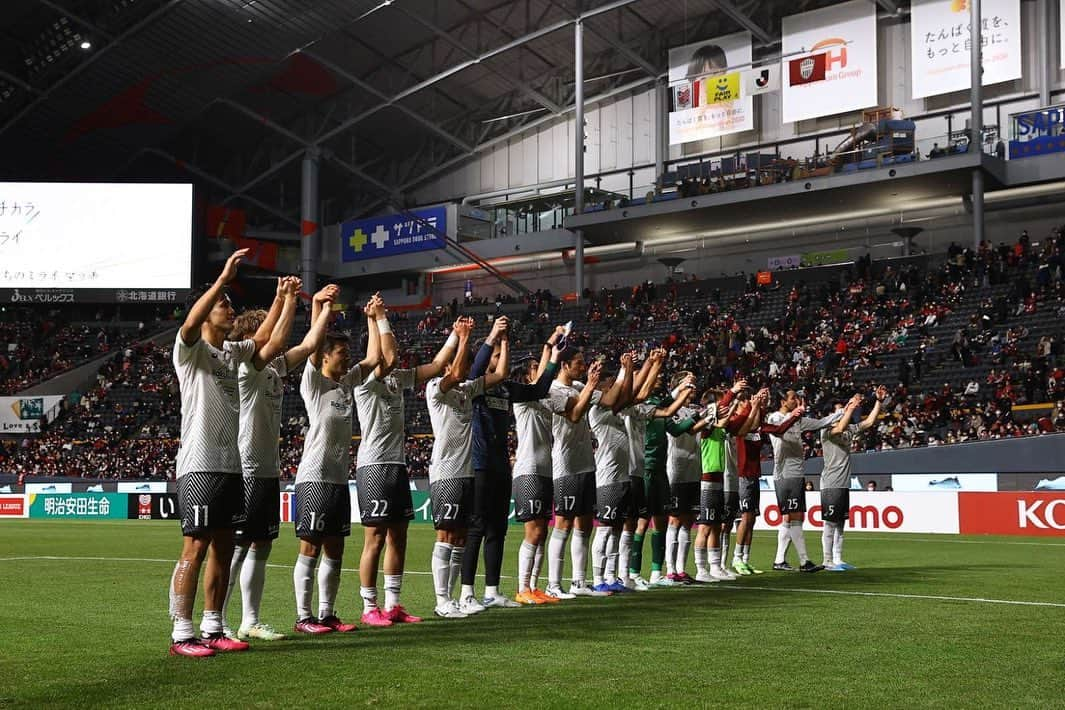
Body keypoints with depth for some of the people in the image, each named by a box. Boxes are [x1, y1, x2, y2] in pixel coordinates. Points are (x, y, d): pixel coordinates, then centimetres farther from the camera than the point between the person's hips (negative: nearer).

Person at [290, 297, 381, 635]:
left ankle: (326, 613, 16)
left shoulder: (348, 382, 15)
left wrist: (372, 318, 17)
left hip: (340, 477, 8)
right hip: (314, 477, -7)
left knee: (334, 550, 10)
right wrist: (319, 304, -19)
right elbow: (315, 345, -17)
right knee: (310, 548, -4)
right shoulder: (313, 382, -4)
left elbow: (374, 358, 17)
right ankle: (304, 617, 1)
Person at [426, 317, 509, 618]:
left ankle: (449, 598, 14)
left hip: (467, 472, 8)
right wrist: (462, 337, -21)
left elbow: (499, 374, 16)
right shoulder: (435, 388, -6)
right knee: (446, 537, -7)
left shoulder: (467, 389, 17)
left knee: (460, 538, 9)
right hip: (446, 472, -8)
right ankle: (442, 602, -5)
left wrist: (504, 340, 10)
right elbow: (455, 373, -26)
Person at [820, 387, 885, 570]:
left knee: (840, 524, 10)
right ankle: (828, 561, -2)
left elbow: (869, 422, 14)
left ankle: (838, 560, 14)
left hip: (844, 484, 8)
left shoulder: (850, 430, 16)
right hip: (830, 484, -8)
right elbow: (839, 429, -28)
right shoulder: (826, 431, -7)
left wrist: (879, 401, 5)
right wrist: (851, 407, -26)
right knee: (830, 524, -5)